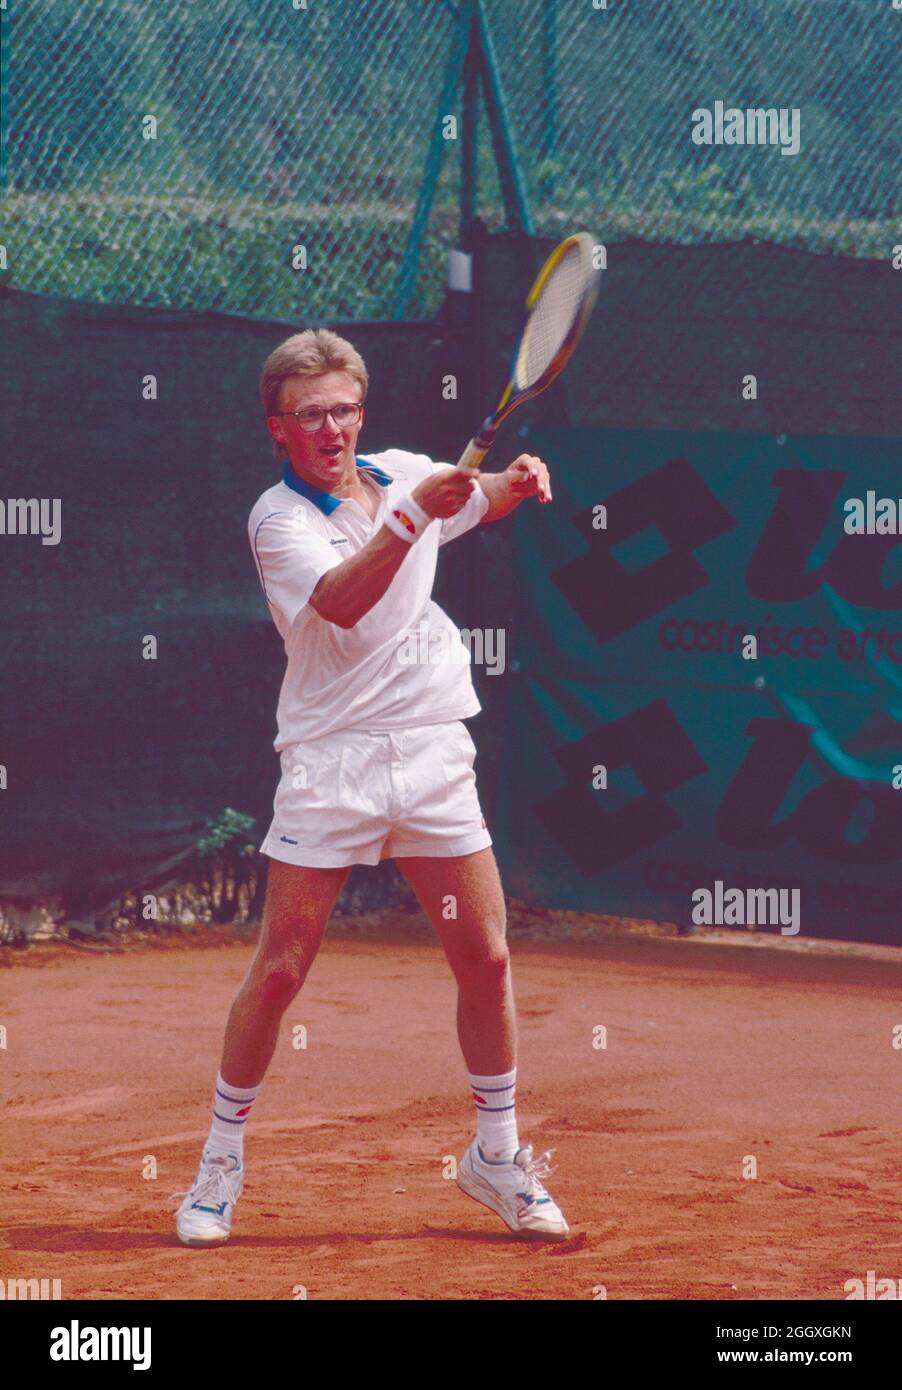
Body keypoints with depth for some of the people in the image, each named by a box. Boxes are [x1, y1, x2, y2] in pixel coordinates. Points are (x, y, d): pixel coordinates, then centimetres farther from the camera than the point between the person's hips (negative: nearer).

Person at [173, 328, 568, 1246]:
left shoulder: (402, 474, 8)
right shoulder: (278, 518, -8)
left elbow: (486, 504, 29)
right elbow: (341, 601, -26)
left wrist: (517, 480, 6)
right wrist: (412, 516, -37)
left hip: (432, 756, 4)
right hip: (330, 764, -4)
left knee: (486, 961, 2)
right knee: (279, 970, -5)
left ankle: (497, 1156, 16)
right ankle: (222, 1159, 9)